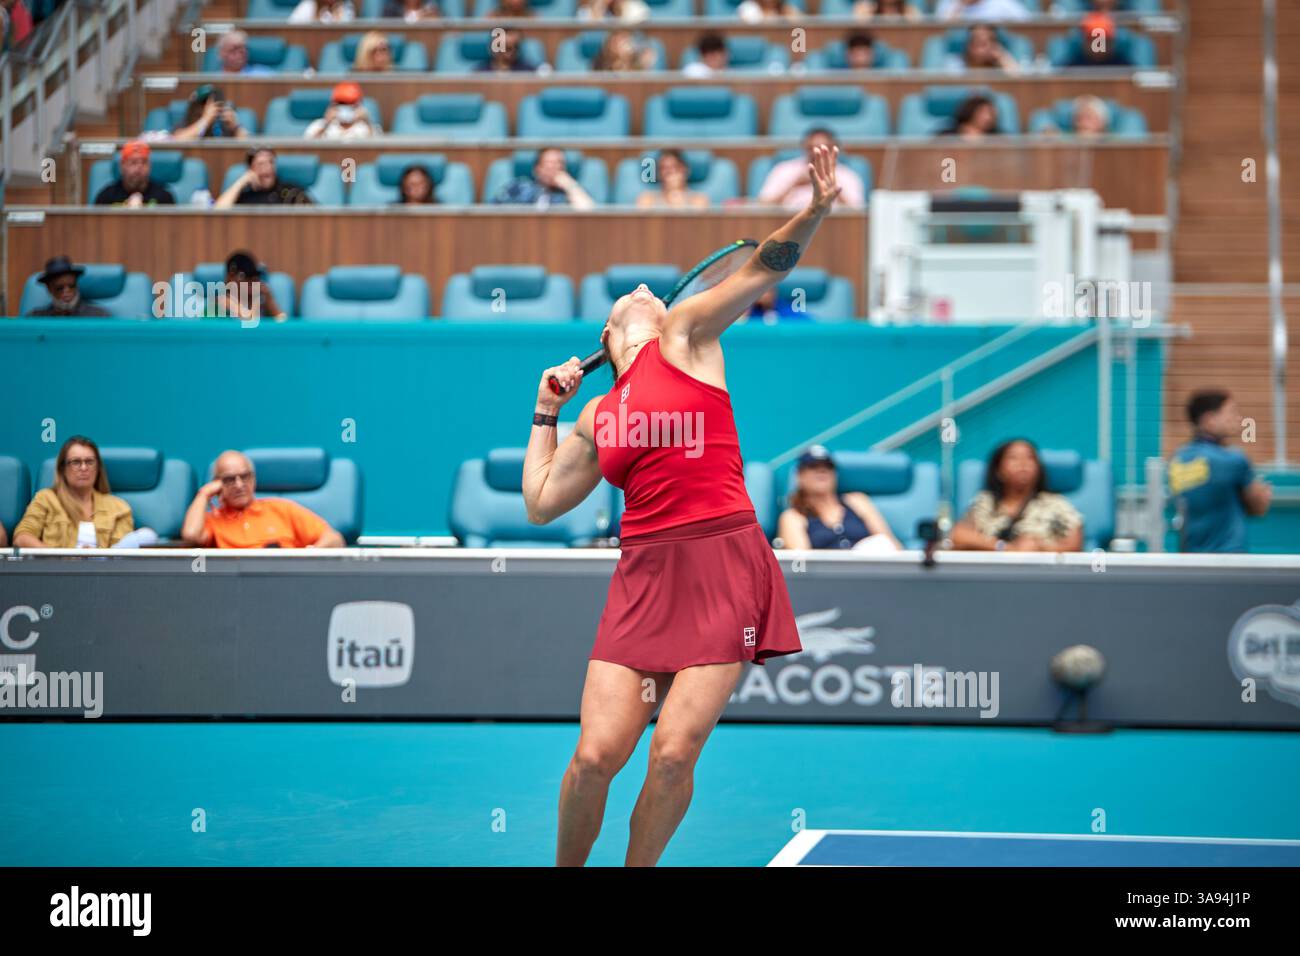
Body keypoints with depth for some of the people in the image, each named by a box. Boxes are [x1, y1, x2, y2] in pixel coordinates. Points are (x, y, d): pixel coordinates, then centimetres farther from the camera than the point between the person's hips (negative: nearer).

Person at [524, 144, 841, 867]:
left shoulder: (684, 337, 9)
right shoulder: (598, 418, 19)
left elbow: (761, 270, -4)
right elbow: (541, 503, 25)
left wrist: (816, 211, -19)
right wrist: (546, 414, 25)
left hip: (725, 569, -3)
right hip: (646, 578, 3)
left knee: (674, 755, -9)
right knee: (596, 755, -5)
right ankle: (567, 867, 18)